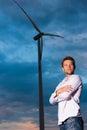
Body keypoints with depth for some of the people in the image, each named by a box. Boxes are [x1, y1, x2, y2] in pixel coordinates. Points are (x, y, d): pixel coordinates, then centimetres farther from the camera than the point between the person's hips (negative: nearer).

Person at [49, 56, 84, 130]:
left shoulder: (76, 78, 5)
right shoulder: (61, 84, 26)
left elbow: (66, 95, -10)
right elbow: (51, 101, 13)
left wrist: (56, 93, 11)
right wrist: (59, 91, -4)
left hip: (73, 119, -7)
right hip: (62, 120, 7)